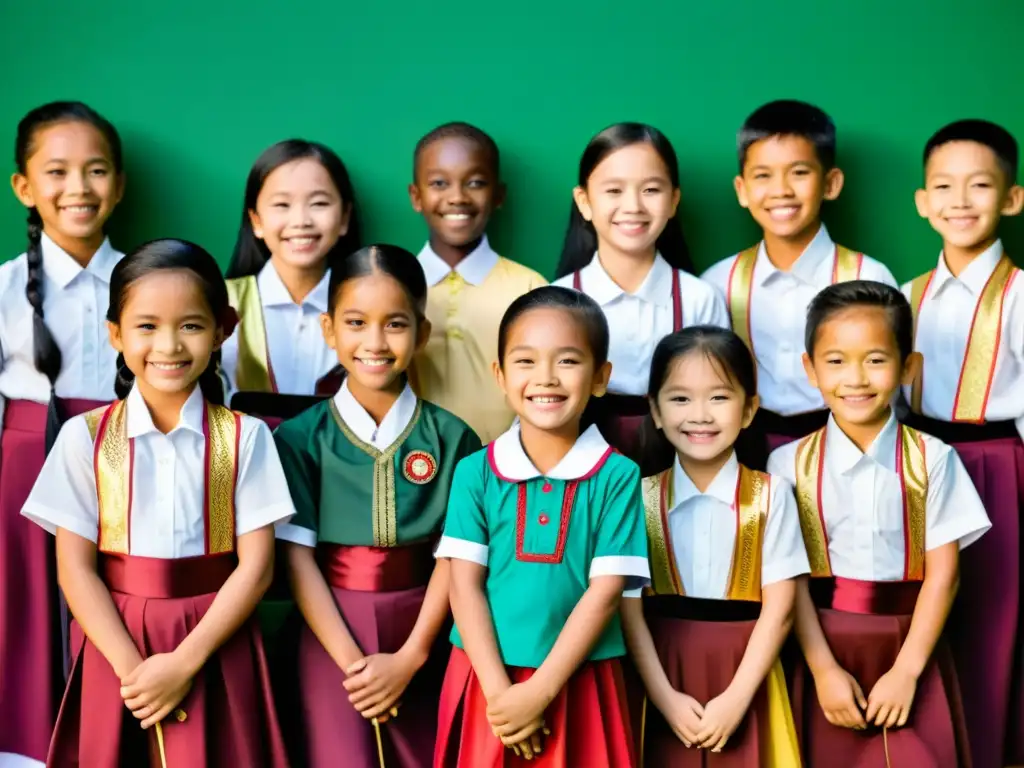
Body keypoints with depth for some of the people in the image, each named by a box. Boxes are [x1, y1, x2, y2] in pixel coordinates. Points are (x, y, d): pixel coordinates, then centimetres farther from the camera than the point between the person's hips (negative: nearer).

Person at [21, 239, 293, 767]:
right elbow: (75, 569, -5)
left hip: (215, 649, 0)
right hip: (115, 649, 1)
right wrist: (133, 666, -15)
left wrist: (184, 661, -15)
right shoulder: (85, 437, -2)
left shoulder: (245, 437, -3)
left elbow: (257, 564, -7)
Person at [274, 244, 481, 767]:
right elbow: (297, 558, -7)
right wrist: (352, 660, -13)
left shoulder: (451, 438, -2)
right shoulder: (300, 438, -4)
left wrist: (409, 658, -12)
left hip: (419, 634, 1)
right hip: (331, 636, -1)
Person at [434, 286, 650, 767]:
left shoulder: (617, 476, -6)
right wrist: (498, 690, -12)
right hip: (484, 681, 1)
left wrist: (540, 689, -14)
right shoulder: (475, 472, -1)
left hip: (578, 686, -1)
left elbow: (605, 591, -9)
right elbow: (465, 586, -4)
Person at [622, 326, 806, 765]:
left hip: (743, 676, -1)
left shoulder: (771, 495, -4)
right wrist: (665, 696, -12)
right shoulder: (640, 497, -1)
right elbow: (629, 607, -5)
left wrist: (736, 697, -14)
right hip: (665, 676, 1)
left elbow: (779, 607, -7)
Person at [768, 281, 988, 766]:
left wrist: (906, 670, -11)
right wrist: (825, 669, -12)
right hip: (824, 651, 0)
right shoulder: (789, 464, -2)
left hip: (910, 653, 0)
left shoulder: (931, 459, -3)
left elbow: (943, 572, -5)